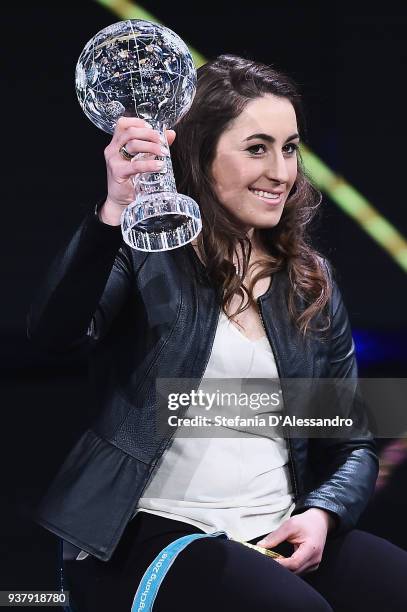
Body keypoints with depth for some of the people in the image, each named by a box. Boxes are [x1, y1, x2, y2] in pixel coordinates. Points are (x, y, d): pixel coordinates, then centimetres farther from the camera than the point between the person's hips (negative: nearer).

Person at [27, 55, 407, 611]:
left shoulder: (313, 282, 14)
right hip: (145, 530, -4)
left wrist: (322, 514, -5)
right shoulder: (145, 250, 1)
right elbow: (56, 331, -21)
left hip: (281, 536, 5)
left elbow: (353, 444, 16)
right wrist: (116, 211, -35)